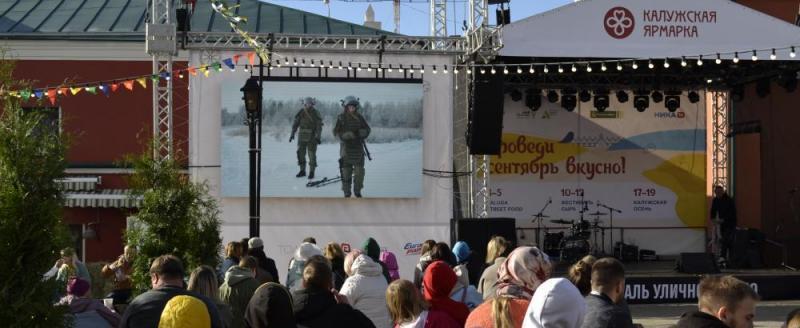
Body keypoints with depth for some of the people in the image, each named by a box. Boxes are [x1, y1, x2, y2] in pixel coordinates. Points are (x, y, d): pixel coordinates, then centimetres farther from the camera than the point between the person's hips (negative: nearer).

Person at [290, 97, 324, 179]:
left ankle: (311, 172, 7)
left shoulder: (315, 113, -7)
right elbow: (295, 124, 8)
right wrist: (292, 134, 3)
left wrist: (318, 137, -14)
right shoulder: (300, 112, 2)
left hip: (312, 137, -4)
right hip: (302, 137, 4)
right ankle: (302, 171, 18)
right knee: (300, 153, 6)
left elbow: (319, 126, -8)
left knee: (312, 155, -2)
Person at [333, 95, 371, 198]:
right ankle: (346, 192, 11)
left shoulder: (359, 117, 4)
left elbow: (367, 129, 8)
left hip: (358, 148, 2)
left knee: (359, 171, 2)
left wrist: (361, 133, -14)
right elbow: (336, 132, -4)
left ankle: (357, 191, 18)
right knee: (346, 171, 0)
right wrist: (346, 135, -22)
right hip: (346, 148, -2)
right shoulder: (341, 118, -3)